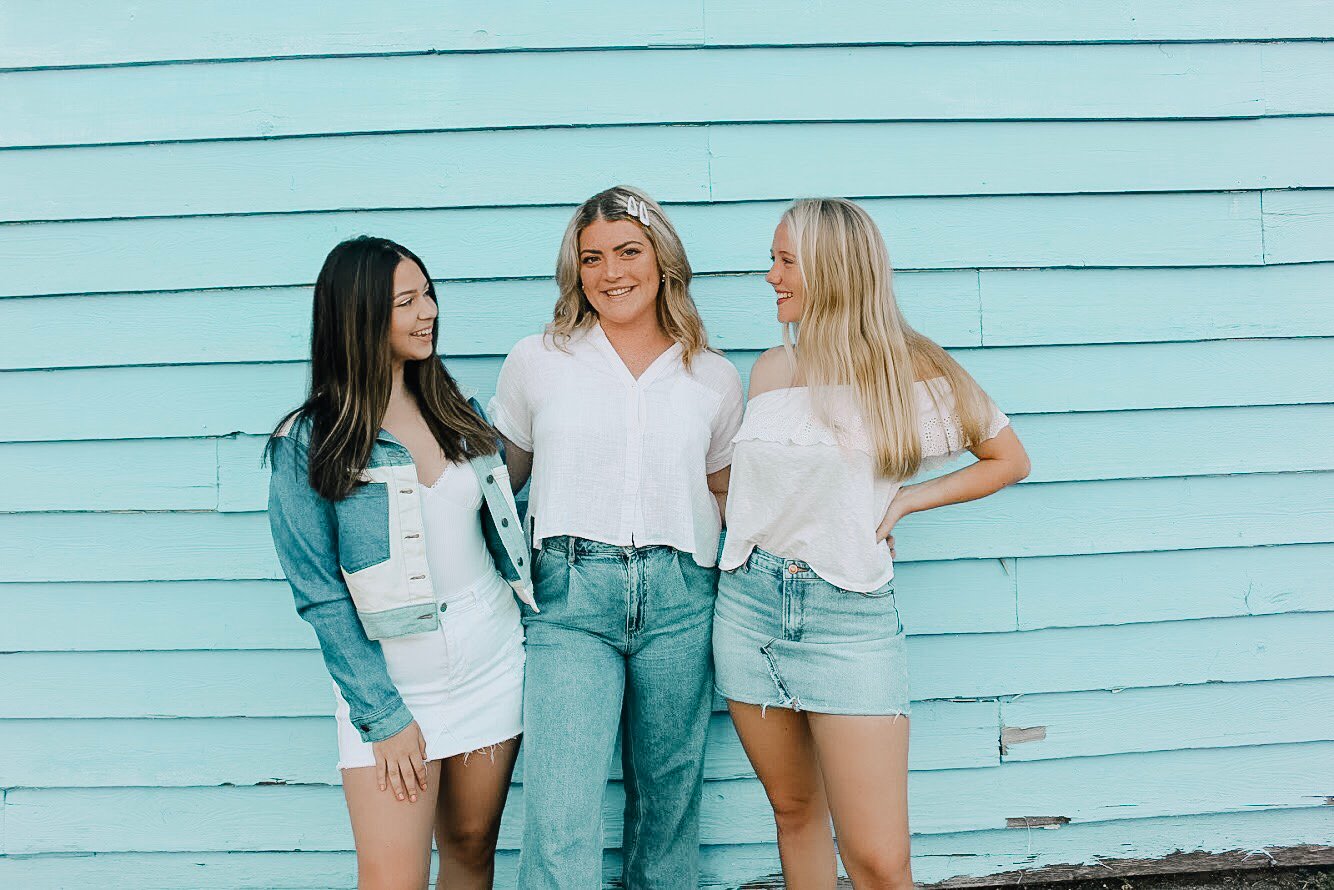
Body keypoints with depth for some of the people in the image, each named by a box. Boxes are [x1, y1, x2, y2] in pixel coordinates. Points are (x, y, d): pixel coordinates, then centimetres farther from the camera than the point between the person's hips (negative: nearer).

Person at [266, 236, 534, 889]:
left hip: (494, 661, 4)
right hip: (389, 679, -4)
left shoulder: (459, 410, 4)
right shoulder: (307, 443, -10)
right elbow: (321, 597, -10)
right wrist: (383, 715, -12)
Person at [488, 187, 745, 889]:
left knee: (668, 793, 13)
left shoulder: (714, 379, 9)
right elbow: (500, 478, 15)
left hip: (679, 600, 2)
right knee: (559, 816, -11)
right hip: (570, 596, -1)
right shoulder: (535, 362, 6)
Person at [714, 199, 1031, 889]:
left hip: (850, 614, -4)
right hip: (749, 604, 4)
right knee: (794, 812, 15)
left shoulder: (907, 369, -4)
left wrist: (906, 500, -4)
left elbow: (1009, 460, 6)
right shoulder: (770, 369, 8)